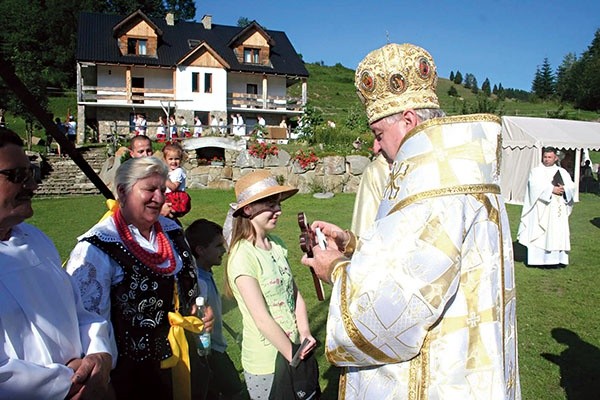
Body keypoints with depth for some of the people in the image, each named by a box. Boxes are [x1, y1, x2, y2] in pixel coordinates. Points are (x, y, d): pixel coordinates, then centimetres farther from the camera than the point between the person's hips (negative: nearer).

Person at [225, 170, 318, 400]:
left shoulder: (276, 244, 1)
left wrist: (305, 333, -11)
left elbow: (295, 293, 3)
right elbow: (262, 320, -21)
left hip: (294, 349, 7)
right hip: (266, 365, -6)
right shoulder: (243, 257, -20)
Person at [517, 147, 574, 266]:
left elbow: (571, 186, 6)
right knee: (540, 234, -6)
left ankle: (555, 259, 2)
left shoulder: (562, 172, 16)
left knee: (557, 233, 0)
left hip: (558, 210, 3)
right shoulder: (536, 171, 6)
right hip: (541, 209, -3)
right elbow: (535, 186, -11)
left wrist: (563, 189, -15)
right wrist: (551, 189, -18)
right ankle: (538, 259, -3)